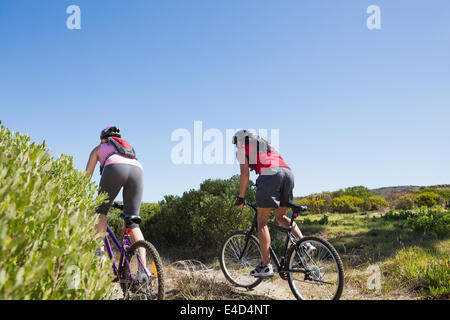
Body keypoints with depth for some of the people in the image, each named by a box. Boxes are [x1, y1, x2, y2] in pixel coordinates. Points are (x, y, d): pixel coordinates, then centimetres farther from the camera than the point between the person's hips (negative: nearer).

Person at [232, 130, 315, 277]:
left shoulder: (242, 148, 19)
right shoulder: (266, 143, 38)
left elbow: (245, 174, 6)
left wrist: (241, 197, 14)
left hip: (270, 175, -6)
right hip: (288, 172, 7)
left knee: (262, 222, 3)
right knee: (281, 217, 22)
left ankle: (266, 265, 3)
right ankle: (305, 243, 5)